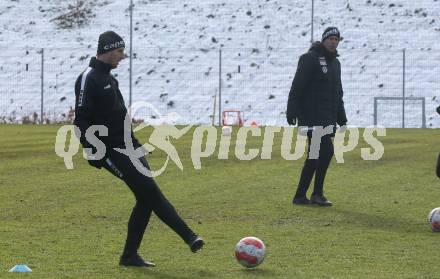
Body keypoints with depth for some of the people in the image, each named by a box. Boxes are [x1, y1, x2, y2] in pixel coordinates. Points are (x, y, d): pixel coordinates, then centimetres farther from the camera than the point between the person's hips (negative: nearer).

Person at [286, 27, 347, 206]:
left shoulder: (335, 63, 20)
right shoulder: (310, 58, -7)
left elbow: (338, 94, 27)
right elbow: (297, 87, -14)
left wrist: (341, 118, 25)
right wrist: (291, 110, -22)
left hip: (327, 118, 9)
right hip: (312, 117, -9)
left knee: (315, 157, 7)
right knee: (326, 151, -15)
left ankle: (300, 196, 12)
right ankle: (317, 193, -7)